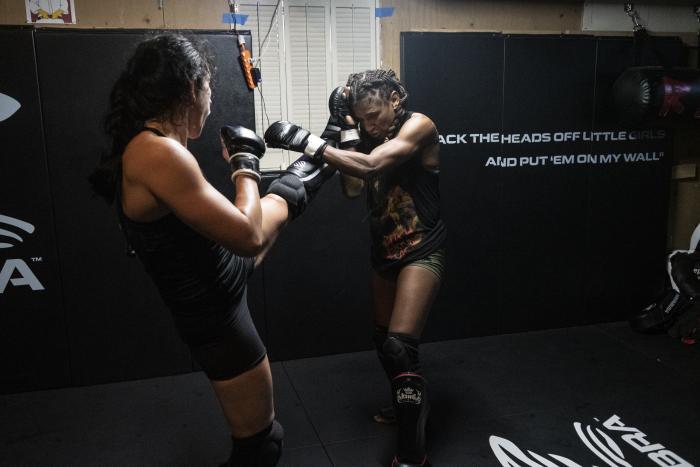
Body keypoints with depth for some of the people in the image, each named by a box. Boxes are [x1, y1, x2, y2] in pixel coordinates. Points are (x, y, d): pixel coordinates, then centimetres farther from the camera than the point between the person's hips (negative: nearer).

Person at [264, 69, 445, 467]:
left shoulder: (418, 126, -15)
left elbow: (372, 166, -30)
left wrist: (306, 142, -34)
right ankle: (409, 405, 44)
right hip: (385, 252, 8)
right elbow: (354, 189, -6)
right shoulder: (370, 134, 5)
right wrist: (342, 127, -11)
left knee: (400, 347, -19)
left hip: (422, 252, -7)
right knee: (385, 341, 19)